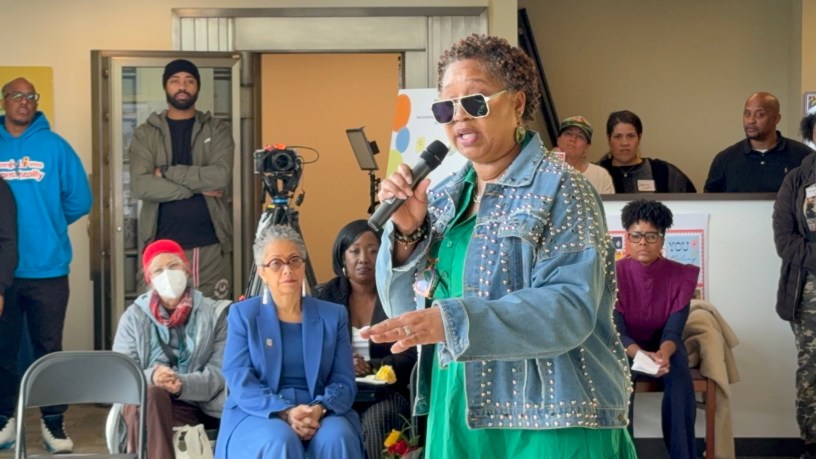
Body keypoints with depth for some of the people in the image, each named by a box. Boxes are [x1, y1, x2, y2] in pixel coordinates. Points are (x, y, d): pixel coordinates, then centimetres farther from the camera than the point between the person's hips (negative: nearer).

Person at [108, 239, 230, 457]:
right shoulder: (134, 317, 12)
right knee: (148, 393, -33)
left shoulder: (215, 313, 9)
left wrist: (182, 384, -24)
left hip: (197, 409, 0)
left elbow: (220, 373, -3)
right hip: (143, 410, 0)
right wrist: (151, 377, -23)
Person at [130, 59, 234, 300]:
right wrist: (198, 186, -10)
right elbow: (140, 185, -8)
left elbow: (221, 177, -10)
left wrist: (167, 172, -8)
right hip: (161, 245, 0)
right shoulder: (145, 133, 7)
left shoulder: (217, 130, 8)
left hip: (210, 245, 0)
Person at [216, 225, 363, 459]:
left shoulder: (333, 315, 12)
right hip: (258, 415, -1)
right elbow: (240, 382, -4)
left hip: (320, 414, 2)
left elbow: (344, 381, 4)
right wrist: (285, 413, -21)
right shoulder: (242, 314, 7)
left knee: (336, 438, -32)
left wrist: (319, 409, -19)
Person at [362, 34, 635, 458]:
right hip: (455, 415, 6)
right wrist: (406, 231, -7)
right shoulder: (444, 197, 9)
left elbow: (571, 309, -20)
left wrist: (455, 321, -30)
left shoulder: (559, 188, -9)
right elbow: (407, 311, 9)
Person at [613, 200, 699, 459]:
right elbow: (616, 332, -19)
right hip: (625, 348, -1)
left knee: (678, 369, -32)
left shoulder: (680, 276, -10)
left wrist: (664, 353, -41)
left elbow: (673, 331, -17)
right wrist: (641, 355, -41)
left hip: (664, 347, 1)